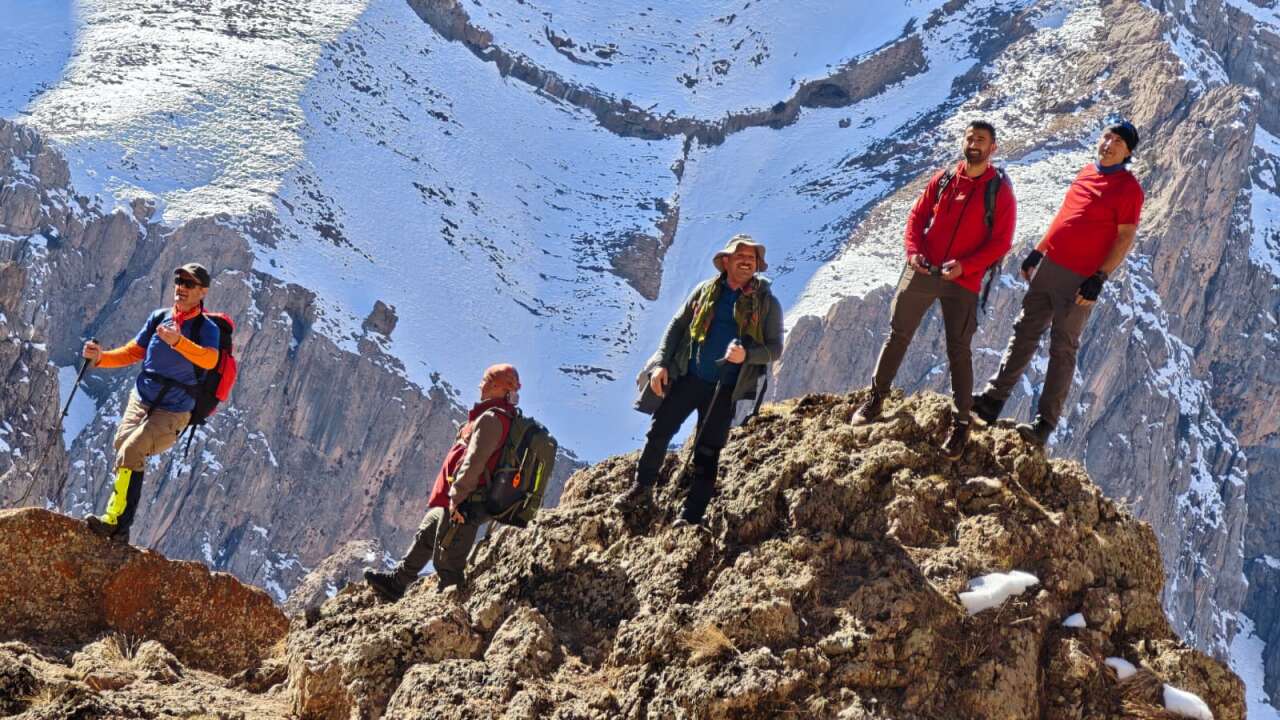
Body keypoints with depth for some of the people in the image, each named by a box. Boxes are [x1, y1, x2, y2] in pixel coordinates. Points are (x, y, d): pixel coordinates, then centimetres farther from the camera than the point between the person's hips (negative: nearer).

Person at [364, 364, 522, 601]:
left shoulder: (491, 418, -18)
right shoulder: (505, 418, 15)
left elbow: (474, 461, -25)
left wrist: (457, 497, -23)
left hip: (463, 504, -11)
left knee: (448, 563, -4)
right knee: (425, 537, 27)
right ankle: (396, 583, 40)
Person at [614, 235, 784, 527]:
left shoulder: (767, 303, -1)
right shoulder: (706, 291, 5)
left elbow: (775, 348, -3)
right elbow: (677, 325, 8)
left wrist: (746, 355, -23)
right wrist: (661, 363, -2)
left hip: (725, 390, -2)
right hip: (688, 378, 2)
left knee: (707, 453, 1)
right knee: (659, 431, 4)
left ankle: (692, 516, 5)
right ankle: (642, 486, 26)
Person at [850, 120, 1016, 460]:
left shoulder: (1000, 191, -4)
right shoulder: (943, 178, 6)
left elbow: (1001, 242, -7)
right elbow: (917, 216, 11)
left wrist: (964, 266, -19)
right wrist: (914, 251, -7)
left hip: (963, 282, -3)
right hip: (922, 272, 3)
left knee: (959, 351, -1)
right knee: (897, 335, 9)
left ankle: (961, 423, 6)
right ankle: (875, 399, 21)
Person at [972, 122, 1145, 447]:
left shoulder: (1129, 188, -9)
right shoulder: (1087, 172, 13)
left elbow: (1125, 238, -13)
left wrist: (1099, 279, -19)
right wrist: (1038, 251, 19)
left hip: (1081, 280, -7)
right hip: (1049, 267, 7)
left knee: (1063, 349, -4)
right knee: (1024, 334, 12)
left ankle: (1045, 423, -2)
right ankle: (993, 399, 19)